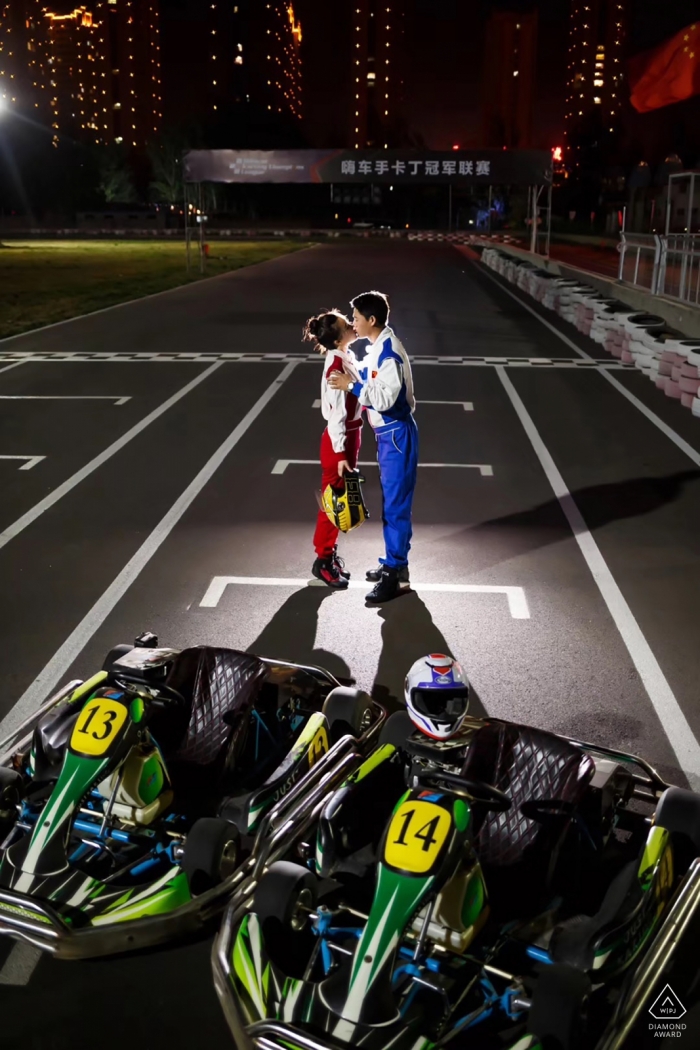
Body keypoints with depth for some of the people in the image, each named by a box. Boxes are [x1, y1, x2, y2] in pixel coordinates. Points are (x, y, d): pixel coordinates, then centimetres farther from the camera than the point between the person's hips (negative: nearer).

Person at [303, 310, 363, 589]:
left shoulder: (345, 358, 6)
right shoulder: (336, 366, -23)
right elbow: (336, 415, -23)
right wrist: (340, 453, -21)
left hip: (350, 436, 9)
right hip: (340, 440, -9)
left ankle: (330, 553, 32)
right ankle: (323, 560, 17)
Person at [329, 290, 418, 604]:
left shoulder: (389, 353, -22)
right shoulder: (378, 347, 9)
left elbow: (385, 398, -28)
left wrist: (351, 385, -24)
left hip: (397, 435, -10)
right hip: (387, 433, 10)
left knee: (396, 503, -4)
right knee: (391, 501, 17)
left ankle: (396, 574, 3)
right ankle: (394, 563, 29)